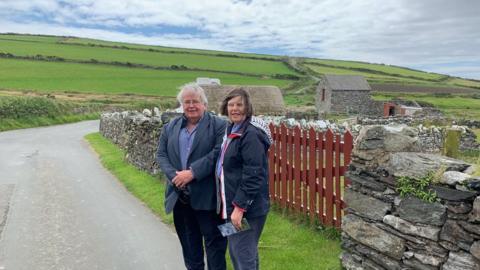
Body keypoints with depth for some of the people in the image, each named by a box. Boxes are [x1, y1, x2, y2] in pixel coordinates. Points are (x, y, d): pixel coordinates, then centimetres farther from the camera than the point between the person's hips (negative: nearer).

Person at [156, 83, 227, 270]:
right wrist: (174, 175, -12)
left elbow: (217, 153, -16)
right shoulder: (170, 127, 11)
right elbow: (161, 154, 6)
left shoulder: (218, 125, -5)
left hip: (207, 196, -5)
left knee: (213, 240, 5)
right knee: (188, 240, 18)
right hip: (180, 195, 5)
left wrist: (192, 172, -21)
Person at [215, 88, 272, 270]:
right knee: (236, 252, 21)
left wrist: (240, 206, -23)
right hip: (232, 203, 9)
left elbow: (253, 176, -23)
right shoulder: (231, 130, 10)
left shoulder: (251, 135, -19)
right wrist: (232, 204, 17)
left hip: (247, 207, -9)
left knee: (243, 255, 2)